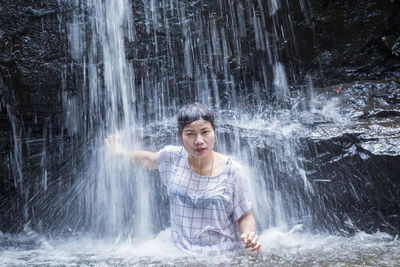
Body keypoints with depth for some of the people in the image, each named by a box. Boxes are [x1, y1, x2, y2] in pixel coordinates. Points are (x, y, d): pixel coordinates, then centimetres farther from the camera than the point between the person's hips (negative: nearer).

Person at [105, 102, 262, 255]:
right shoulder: (172, 158, 1)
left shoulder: (231, 171, -7)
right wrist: (121, 153, 28)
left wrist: (249, 234, -20)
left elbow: (245, 216, 0)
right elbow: (149, 159, 26)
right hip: (181, 254, 3)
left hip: (224, 256, -2)